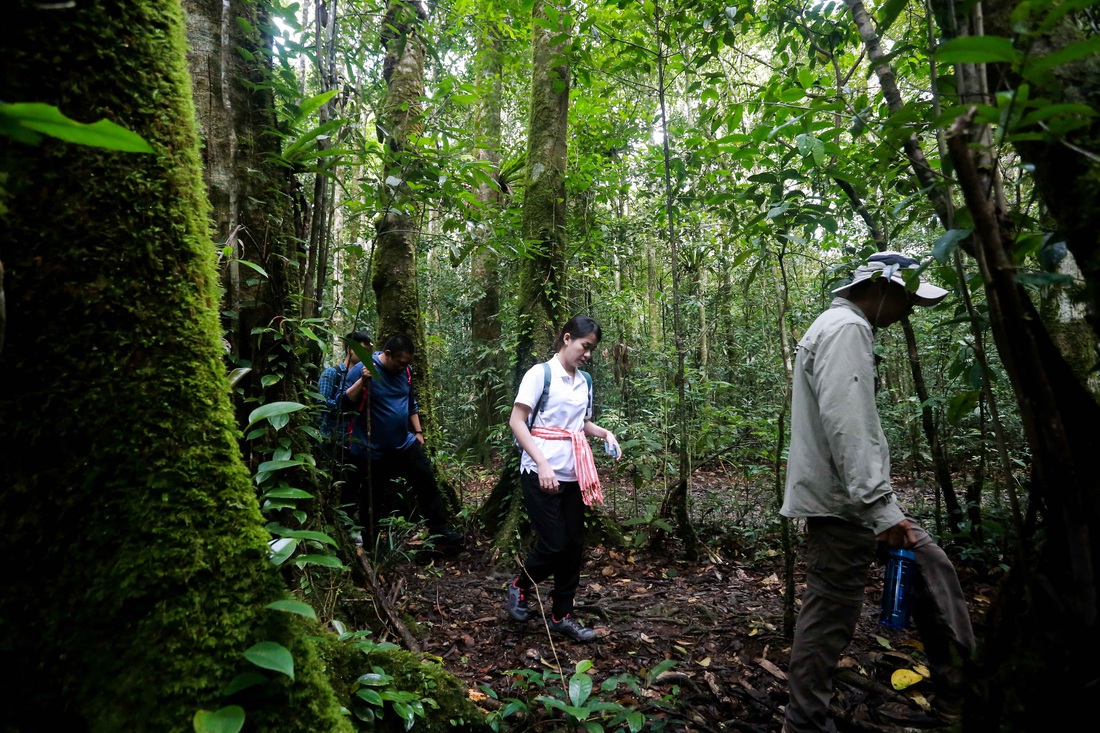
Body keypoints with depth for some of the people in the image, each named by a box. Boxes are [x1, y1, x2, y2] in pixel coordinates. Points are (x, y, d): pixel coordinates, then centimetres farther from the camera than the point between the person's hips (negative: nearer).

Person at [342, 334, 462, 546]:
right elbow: (346, 403, -20)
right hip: (372, 450, -4)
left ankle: (441, 527, 14)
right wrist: (362, 381, -32)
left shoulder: (405, 371, 3)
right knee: (371, 498, 9)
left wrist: (418, 431, 14)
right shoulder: (361, 369, -14)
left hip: (405, 443, 5)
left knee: (427, 482, 3)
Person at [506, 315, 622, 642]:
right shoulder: (540, 373, -9)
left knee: (573, 546, 9)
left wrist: (605, 433, 2)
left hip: (573, 476, 6)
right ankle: (520, 586, 26)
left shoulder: (584, 381, 10)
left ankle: (562, 615, 24)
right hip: (542, 474, -6)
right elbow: (516, 422, -13)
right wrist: (542, 464, -20)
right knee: (553, 544, -3)